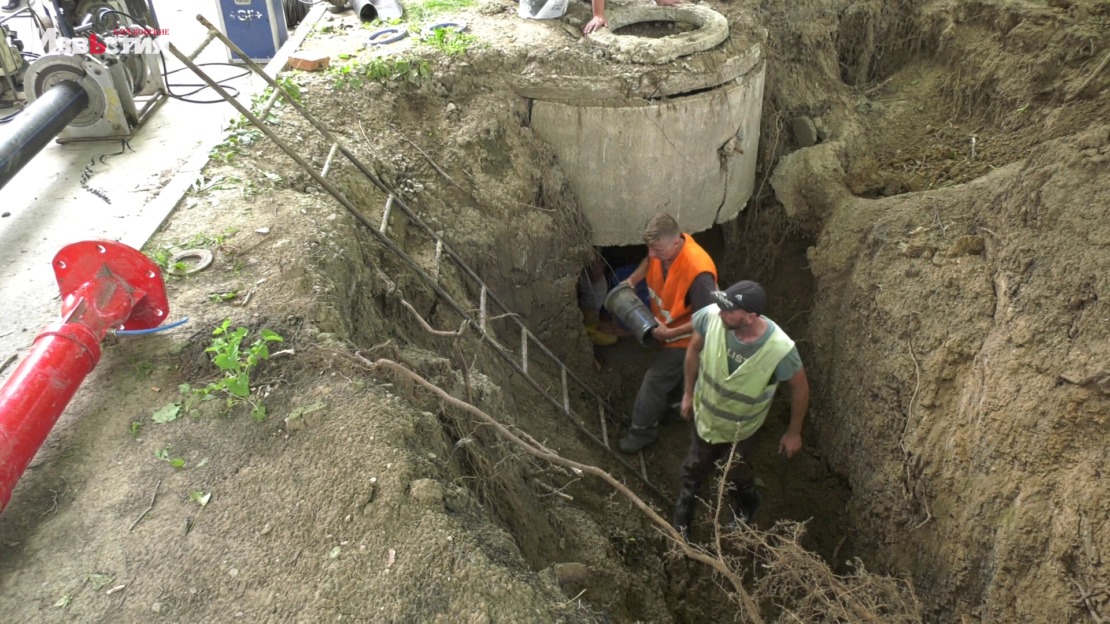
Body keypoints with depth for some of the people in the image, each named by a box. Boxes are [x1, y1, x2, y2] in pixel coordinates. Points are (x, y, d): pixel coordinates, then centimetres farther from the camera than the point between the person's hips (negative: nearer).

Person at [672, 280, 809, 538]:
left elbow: (800, 388, -18)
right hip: (704, 413, 2)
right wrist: (688, 393, 3)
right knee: (695, 467, 28)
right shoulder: (711, 316, -33)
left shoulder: (780, 350, -39)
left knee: (736, 477, 26)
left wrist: (794, 433, -4)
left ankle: (745, 507, 63)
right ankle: (685, 505, 62)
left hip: (740, 427, -2)